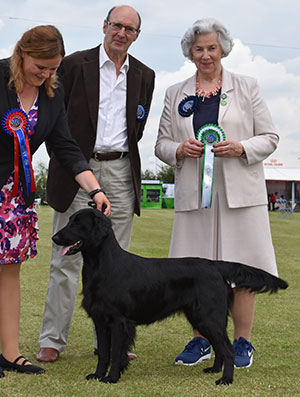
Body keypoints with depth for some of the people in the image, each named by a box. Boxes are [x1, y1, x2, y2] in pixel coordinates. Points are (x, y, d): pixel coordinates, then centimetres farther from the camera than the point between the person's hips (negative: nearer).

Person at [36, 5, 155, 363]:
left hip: (120, 171, 3)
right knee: (67, 258, -1)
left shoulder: (144, 75, 11)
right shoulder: (74, 64, 1)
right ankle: (52, 339, 7)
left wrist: (123, 154, 4)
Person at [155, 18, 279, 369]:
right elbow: (162, 144, 14)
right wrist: (179, 149, -8)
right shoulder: (175, 94, 14)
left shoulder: (246, 87, 9)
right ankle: (201, 340, 18)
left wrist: (241, 148, -12)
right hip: (194, 194, 2)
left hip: (239, 192, -2)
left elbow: (269, 138, 7)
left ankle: (243, 342, 11)